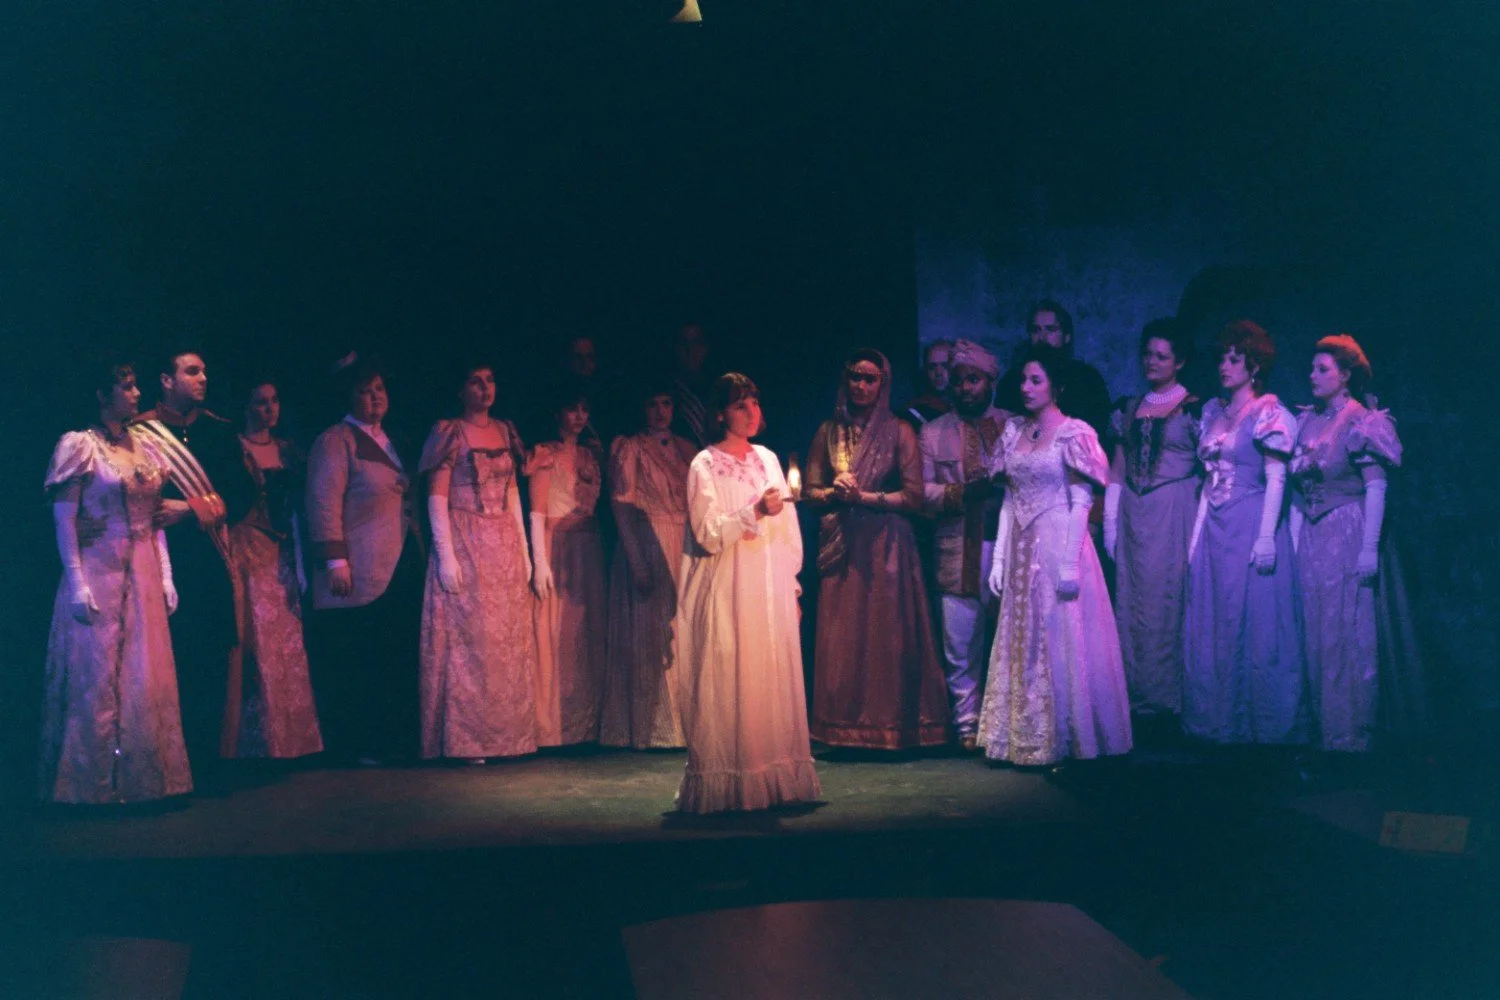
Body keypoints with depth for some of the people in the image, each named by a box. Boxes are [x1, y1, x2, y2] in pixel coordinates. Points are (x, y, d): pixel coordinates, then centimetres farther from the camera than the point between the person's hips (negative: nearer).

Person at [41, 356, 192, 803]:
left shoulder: (144, 447, 12)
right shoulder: (78, 445, -5)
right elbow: (64, 520, -9)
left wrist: (166, 576, 8)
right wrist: (77, 583, -16)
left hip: (143, 577, 6)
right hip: (98, 575, -6)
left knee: (147, 678, 6)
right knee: (97, 679, -1)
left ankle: (141, 777, 15)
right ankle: (96, 782, 8)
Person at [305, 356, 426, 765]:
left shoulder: (391, 440, 20)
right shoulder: (336, 441, -4)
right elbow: (324, 504, -11)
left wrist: (418, 555, 17)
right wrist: (336, 561, -18)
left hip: (403, 569, 7)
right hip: (362, 575, -7)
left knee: (399, 659, 6)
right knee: (359, 664, -3)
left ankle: (394, 739, 14)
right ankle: (357, 746, 5)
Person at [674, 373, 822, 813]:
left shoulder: (768, 460, 13)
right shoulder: (704, 465, -3)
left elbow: (787, 528, 16)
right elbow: (707, 534, -12)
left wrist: (793, 584, 12)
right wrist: (754, 513, -23)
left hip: (771, 594, 5)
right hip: (727, 594, -5)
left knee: (774, 682, 4)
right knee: (727, 687, -4)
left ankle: (775, 777, 10)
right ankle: (725, 786, 1)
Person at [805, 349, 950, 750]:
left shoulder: (899, 432, 1)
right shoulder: (829, 432, 10)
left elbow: (914, 496, -4)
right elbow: (810, 491, 11)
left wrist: (865, 497, -13)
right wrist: (834, 493, -9)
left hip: (885, 546, -3)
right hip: (840, 547, 3)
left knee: (885, 634, -3)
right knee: (840, 637, 1)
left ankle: (889, 728, 4)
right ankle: (844, 728, 7)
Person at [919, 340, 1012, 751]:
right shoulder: (933, 432, 12)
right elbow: (923, 491, 3)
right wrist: (959, 493, -14)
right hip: (959, 556, 0)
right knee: (961, 648, 1)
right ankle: (968, 725, 10)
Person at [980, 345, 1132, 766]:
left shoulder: (1073, 433, -6)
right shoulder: (1014, 432, 11)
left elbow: (1081, 502, -11)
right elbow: (1009, 500, 12)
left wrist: (1070, 561, -17)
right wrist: (999, 557, 7)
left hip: (1059, 546, -6)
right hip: (1022, 551, 6)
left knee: (1062, 642, -1)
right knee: (1022, 645, 8)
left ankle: (1064, 740, 7)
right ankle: (1025, 738, 15)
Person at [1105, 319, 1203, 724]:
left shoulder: (1193, 409, -1)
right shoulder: (1127, 409, 13)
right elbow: (1116, 472, 13)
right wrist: (1110, 523, 5)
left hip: (1175, 517, -5)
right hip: (1133, 517, 5)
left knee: (1171, 602, -3)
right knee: (1132, 603, 5)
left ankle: (1171, 699, 5)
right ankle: (1137, 697, 13)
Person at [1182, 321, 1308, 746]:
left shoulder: (1268, 412, -6)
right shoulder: (1213, 411, 13)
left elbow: (1276, 478, -11)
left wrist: (1267, 536, -18)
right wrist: (1197, 531, 10)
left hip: (1250, 526, -7)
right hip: (1213, 527, 7)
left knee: (1252, 623, -3)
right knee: (1209, 624, 8)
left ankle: (1262, 725, 7)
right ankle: (1216, 720, 17)